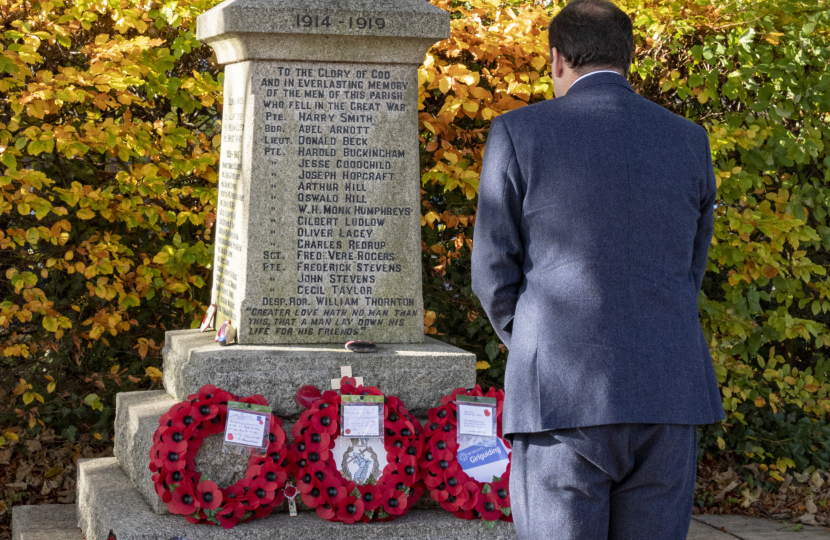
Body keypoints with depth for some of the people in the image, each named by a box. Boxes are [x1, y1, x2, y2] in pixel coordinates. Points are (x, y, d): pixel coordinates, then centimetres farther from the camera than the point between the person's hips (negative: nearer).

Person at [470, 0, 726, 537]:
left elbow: (495, 275, 1)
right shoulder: (689, 141, 9)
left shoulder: (519, 133, -1)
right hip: (667, 394, 3)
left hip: (561, 398, -3)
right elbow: (690, 272, 15)